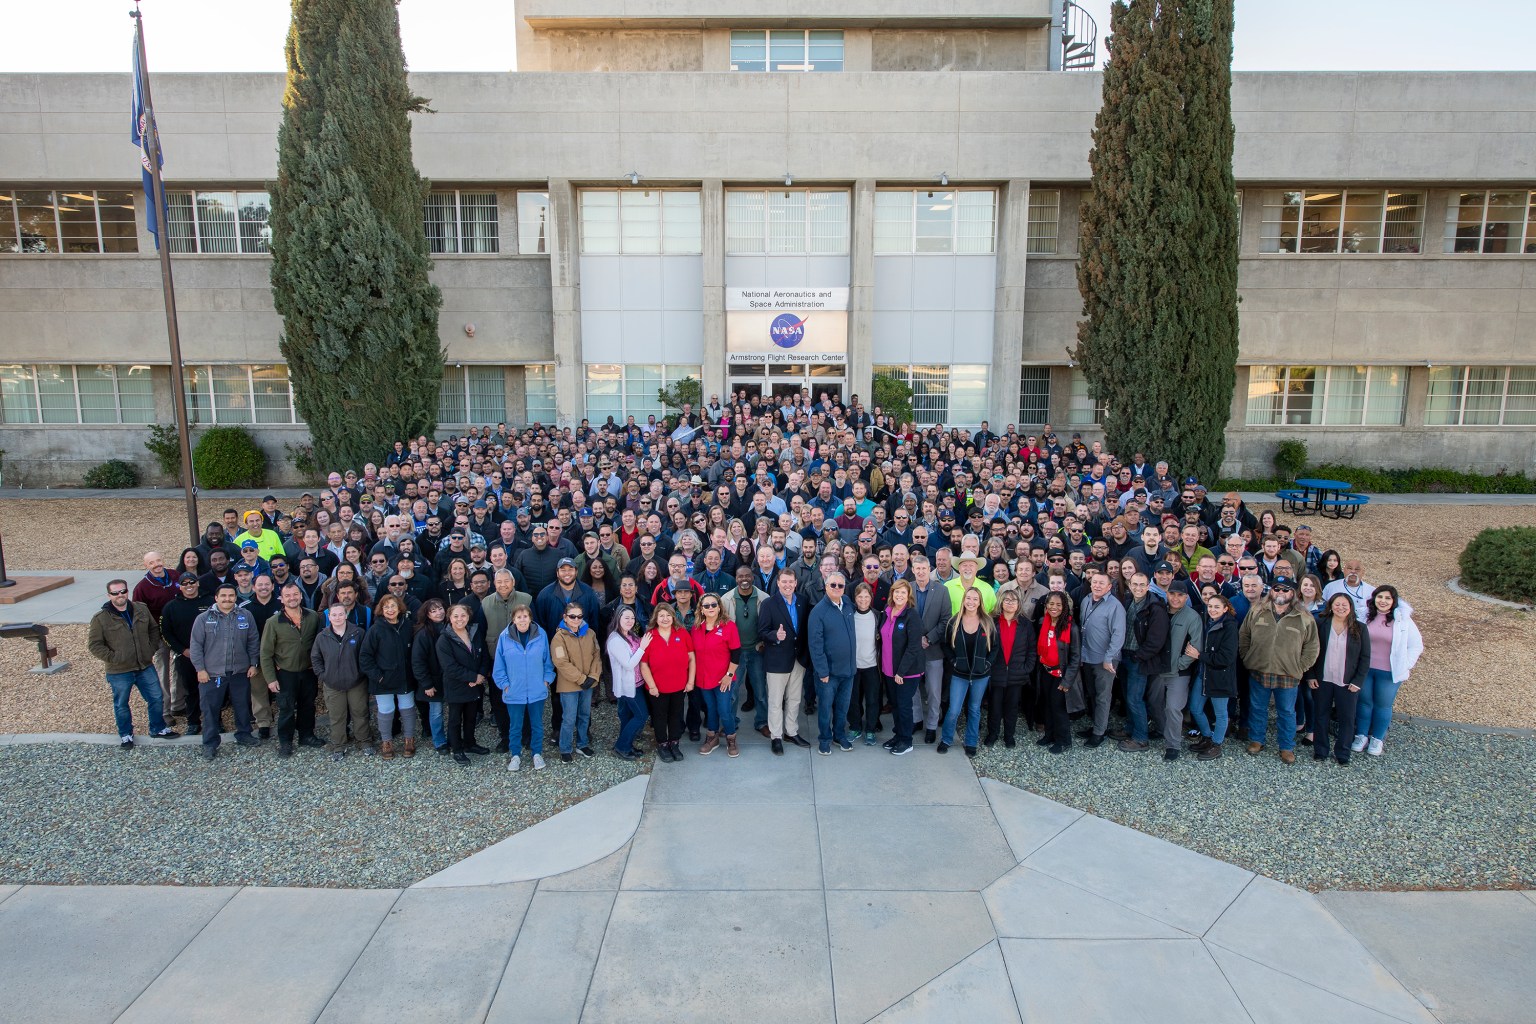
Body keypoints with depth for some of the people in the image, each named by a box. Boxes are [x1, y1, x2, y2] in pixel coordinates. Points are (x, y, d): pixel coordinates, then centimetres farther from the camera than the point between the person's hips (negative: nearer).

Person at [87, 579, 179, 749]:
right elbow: (94, 645, -8)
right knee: (121, 705, 13)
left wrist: (152, 649, 3)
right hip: (119, 672, -3)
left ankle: (158, 728, 30)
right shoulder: (101, 618, -12)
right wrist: (112, 658, -17)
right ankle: (125, 734, 32)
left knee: (156, 698, 12)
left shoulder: (141, 609, 0)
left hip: (145, 667, 3)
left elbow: (154, 629, 12)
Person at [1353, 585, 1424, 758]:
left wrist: (1405, 667, -4)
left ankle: (1378, 739, 25)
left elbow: (1416, 645, -1)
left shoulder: (1402, 620, -8)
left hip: (1389, 672, -1)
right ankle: (1361, 735, 25)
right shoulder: (1366, 616, -4)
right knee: (1364, 702, 12)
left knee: (1383, 705, 10)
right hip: (1364, 669, 2)